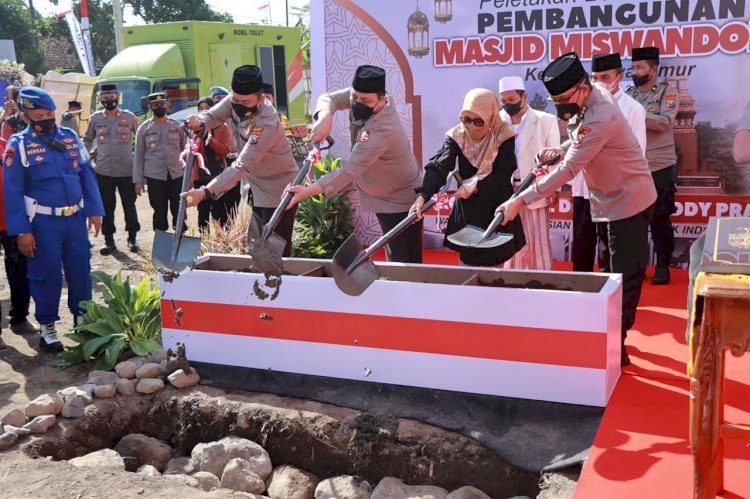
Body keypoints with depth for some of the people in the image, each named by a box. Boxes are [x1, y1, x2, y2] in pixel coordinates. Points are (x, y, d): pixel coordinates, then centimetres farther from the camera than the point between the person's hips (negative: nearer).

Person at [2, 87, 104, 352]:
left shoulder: (70, 137, 5)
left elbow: (87, 174, 8)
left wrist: (94, 210, 3)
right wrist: (21, 231, -12)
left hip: (75, 218, 4)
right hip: (43, 222, -4)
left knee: (81, 270, 12)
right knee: (47, 275, 5)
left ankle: (82, 317, 31)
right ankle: (47, 327, 20)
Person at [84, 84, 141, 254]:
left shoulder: (129, 117, 0)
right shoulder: (95, 118, 5)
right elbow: (87, 139, 18)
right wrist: (90, 153, 5)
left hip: (126, 170, -1)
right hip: (103, 170, 1)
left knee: (129, 205, 7)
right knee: (107, 207, 7)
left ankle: (132, 238, 19)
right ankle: (109, 240, 16)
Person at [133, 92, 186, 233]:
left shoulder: (177, 125, 7)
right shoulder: (144, 128, 5)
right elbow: (138, 155, 6)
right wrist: (138, 180, 1)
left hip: (177, 175, 1)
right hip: (155, 176, -1)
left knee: (179, 210, 3)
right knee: (159, 211, 4)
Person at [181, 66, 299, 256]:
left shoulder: (267, 125, -35)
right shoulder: (237, 99, -12)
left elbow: (242, 167, -38)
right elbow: (212, 115, -1)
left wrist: (205, 192, -44)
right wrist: (199, 122, -27)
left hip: (279, 190, -8)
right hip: (258, 188, 9)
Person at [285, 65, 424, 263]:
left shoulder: (381, 131, -37)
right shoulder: (361, 96, -12)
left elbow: (350, 169, -42)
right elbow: (329, 98, -9)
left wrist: (308, 191, -51)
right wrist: (325, 118, -34)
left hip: (400, 203, -9)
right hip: (384, 198, 9)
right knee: (393, 257, 22)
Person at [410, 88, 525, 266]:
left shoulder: (504, 136, -15)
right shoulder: (457, 136, -10)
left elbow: (504, 175, -19)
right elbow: (438, 167, -22)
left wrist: (475, 186, -29)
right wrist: (422, 196, -37)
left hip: (497, 211, -2)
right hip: (467, 211, 2)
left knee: (494, 263, 10)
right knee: (467, 262, 11)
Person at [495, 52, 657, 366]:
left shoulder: (599, 117, -31)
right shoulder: (584, 100, -2)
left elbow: (567, 171, -34)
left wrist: (520, 201, -34)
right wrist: (560, 149, -4)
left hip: (628, 200, -10)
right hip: (614, 198, 10)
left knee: (625, 275, -4)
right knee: (622, 271, 17)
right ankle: (616, 333, 29)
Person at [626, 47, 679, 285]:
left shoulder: (668, 93, -3)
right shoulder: (628, 94, 9)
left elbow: (664, 122, -18)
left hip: (660, 167, -4)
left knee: (660, 219, 4)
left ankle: (663, 266, 15)